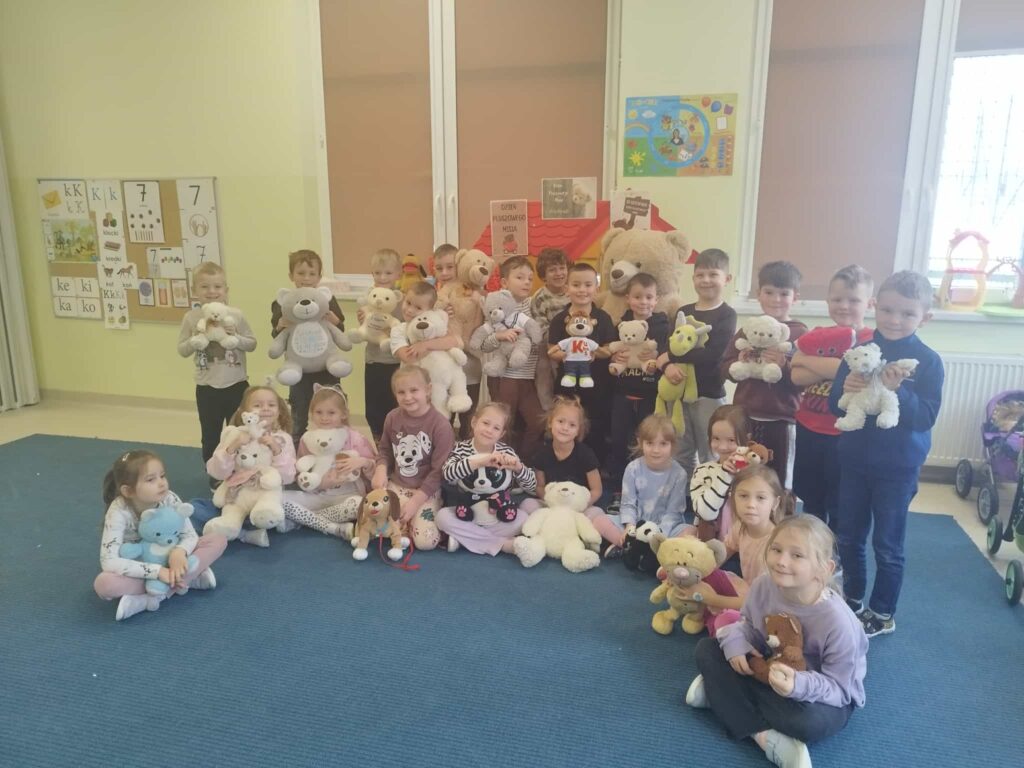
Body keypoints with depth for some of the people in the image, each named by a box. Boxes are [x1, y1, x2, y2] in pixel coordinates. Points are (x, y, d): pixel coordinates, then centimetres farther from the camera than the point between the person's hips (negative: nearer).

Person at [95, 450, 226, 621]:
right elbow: (109, 562, -34)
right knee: (103, 583, -37)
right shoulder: (119, 511, -27)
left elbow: (190, 535, -14)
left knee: (218, 540, -16)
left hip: (166, 561, 3)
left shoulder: (169, 499, -19)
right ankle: (188, 580, -26)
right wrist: (157, 571, -40)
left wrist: (179, 551, -38)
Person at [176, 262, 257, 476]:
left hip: (236, 384, -1)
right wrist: (195, 342, -18)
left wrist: (234, 339, -19)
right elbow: (181, 350, 2)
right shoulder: (191, 317, -3)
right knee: (210, 435, 12)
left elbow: (252, 344, -1)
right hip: (207, 387, 1)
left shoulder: (236, 315, -6)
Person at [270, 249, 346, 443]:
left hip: (326, 367, 0)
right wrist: (280, 326, -25)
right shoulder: (283, 303, -4)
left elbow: (340, 331, -3)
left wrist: (335, 321, -24)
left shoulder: (328, 300, -5)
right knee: (299, 416, 16)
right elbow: (276, 335, -4)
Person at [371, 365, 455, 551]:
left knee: (426, 541, -23)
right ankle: (406, 525, 12)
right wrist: (381, 469, -9)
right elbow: (384, 450, 14)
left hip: (427, 490, -4)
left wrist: (415, 501, -16)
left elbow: (439, 470, -14)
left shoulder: (440, 425, -16)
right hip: (396, 485, 5)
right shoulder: (392, 418, 0)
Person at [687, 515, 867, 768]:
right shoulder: (763, 585, -18)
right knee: (707, 648, -7)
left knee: (808, 721, -40)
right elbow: (749, 626, 1)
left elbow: (839, 689, -25)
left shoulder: (837, 621, -32)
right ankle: (764, 735, -19)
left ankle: (725, 692, -16)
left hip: (828, 696, -5)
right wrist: (736, 640, -23)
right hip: (770, 670, 6)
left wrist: (800, 686, -45)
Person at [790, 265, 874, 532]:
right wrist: (834, 369, -21)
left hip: (844, 434, -5)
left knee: (839, 506, 9)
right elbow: (797, 376, -6)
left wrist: (806, 359, -16)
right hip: (808, 429, 5)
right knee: (811, 501, 19)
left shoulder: (871, 341, -8)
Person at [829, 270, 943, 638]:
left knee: (887, 545, 9)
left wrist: (898, 391, -30)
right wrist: (846, 389, -21)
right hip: (854, 460, 3)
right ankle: (853, 601, 36)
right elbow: (834, 405, 0)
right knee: (849, 537, 16)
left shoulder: (928, 361, -10)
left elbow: (926, 417, -16)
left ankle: (883, 614, 27)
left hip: (898, 467, -3)